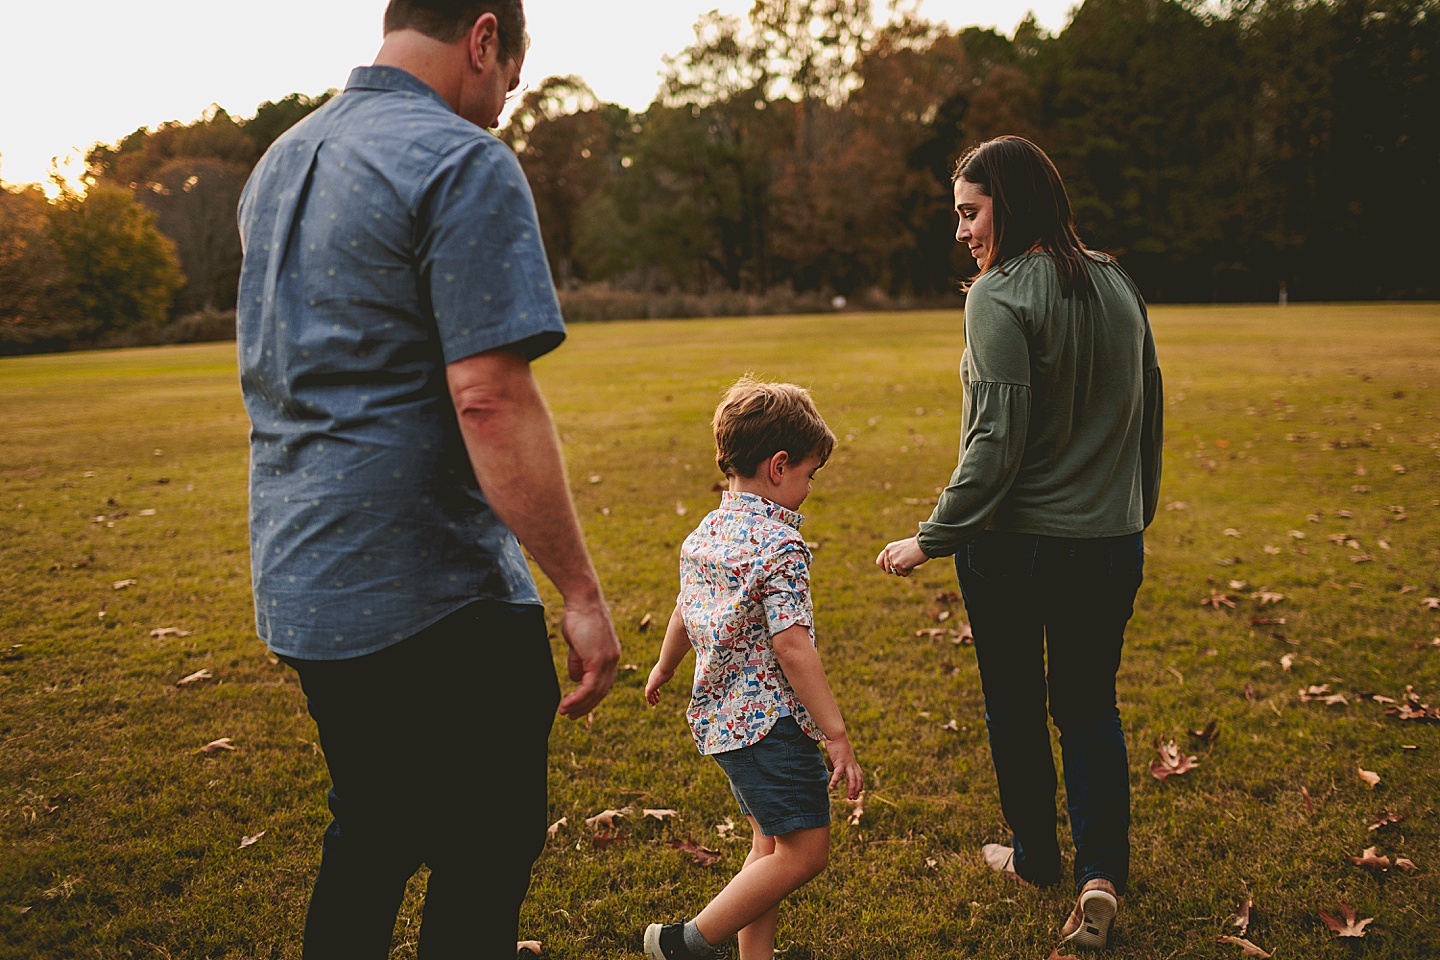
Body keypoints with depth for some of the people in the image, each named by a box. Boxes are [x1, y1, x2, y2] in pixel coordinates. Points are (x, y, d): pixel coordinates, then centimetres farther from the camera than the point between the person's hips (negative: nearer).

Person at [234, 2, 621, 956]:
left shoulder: (280, 162, 15)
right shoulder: (465, 163, -13)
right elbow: (491, 399, -22)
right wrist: (582, 594, -18)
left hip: (298, 582, 9)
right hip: (427, 592, -9)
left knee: (371, 834, 23)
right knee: (487, 855, 7)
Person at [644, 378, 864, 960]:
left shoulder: (705, 534, 8)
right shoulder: (780, 546, -18)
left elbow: (684, 614, 20)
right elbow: (791, 649, -23)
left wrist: (663, 670, 39)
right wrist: (837, 736, -19)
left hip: (720, 715, 10)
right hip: (771, 720, -10)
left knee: (771, 844, 19)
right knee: (804, 851, -3)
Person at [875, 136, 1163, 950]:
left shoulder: (1001, 296, -16)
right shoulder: (1120, 285, 6)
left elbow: (998, 441, -21)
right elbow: (1149, 413, 13)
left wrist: (932, 540, -14)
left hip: (1015, 541, -5)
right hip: (1111, 540, 6)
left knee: (1015, 706, 15)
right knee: (1090, 706, 16)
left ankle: (1036, 856, 31)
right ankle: (1102, 872, 6)